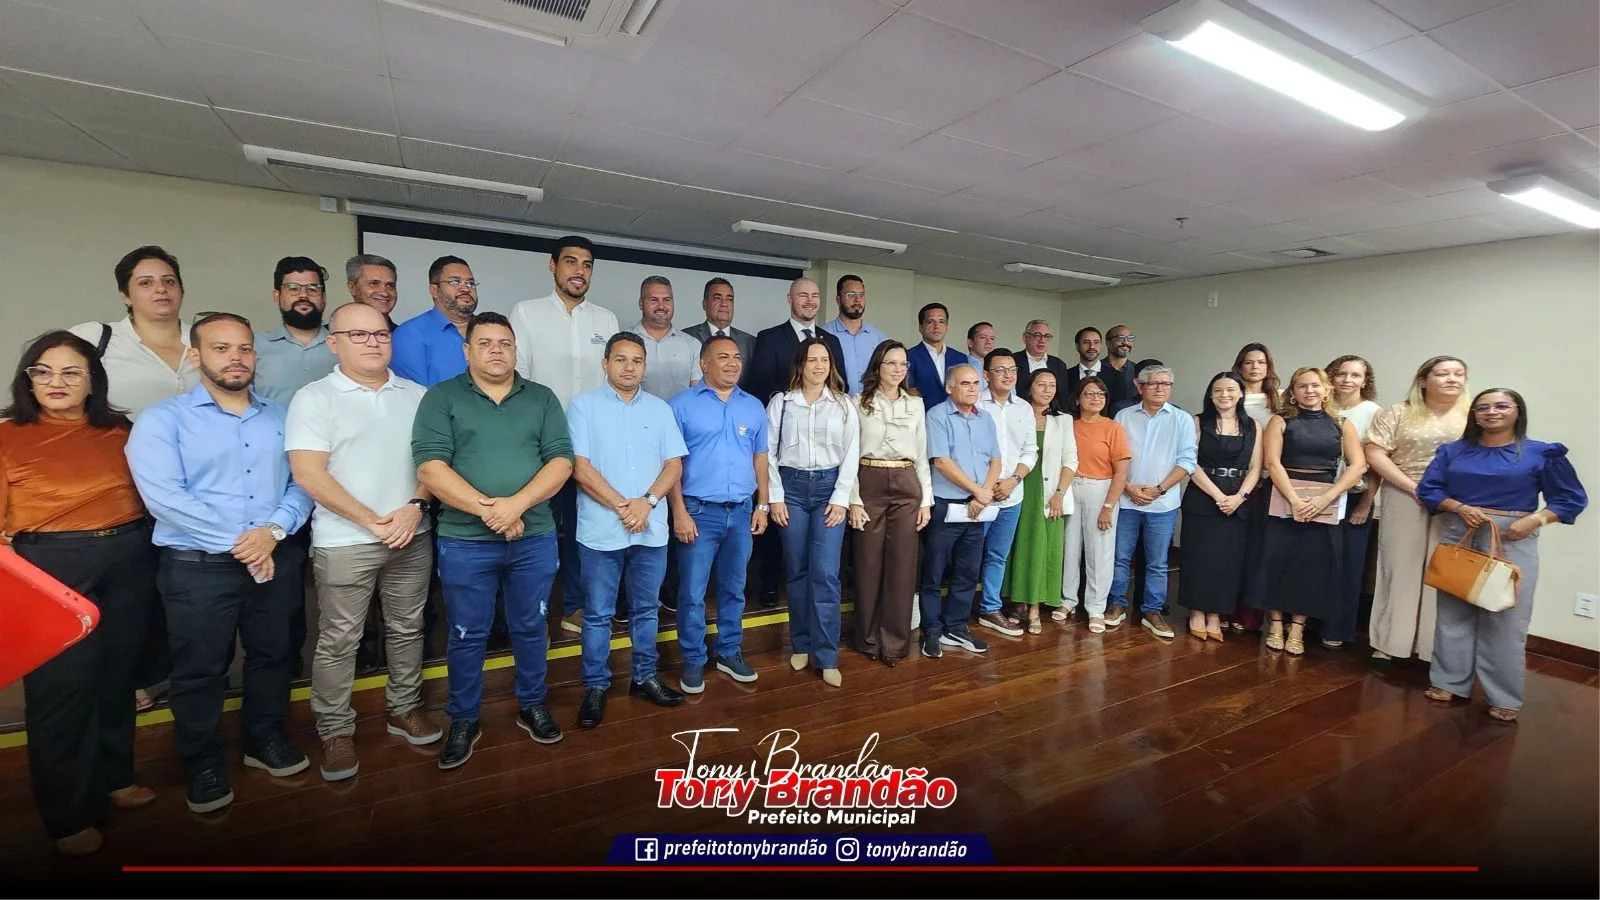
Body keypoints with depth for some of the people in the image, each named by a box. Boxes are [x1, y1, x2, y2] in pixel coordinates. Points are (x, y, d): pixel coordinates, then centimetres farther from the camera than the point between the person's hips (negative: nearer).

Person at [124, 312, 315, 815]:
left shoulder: (280, 417, 8)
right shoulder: (162, 420, -4)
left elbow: (302, 482, 1)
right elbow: (164, 497, -15)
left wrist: (274, 530, -16)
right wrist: (237, 543, -17)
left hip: (277, 560, 3)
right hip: (198, 566, -3)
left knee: (272, 656, 16)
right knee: (200, 671, 9)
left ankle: (266, 741, 37)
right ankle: (203, 765, 30)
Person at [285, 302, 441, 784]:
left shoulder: (417, 395, 8)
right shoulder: (314, 398, -3)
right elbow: (308, 475, -11)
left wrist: (416, 505, -10)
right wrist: (372, 521, -14)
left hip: (413, 536, 4)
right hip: (344, 542, -3)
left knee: (407, 629, 14)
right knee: (338, 641, 6)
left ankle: (404, 708, 30)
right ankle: (335, 731, 22)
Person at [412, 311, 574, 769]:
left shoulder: (543, 399, 6)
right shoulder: (441, 398, 0)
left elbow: (561, 462, -3)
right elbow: (430, 467, -10)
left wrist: (516, 503, -17)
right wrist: (487, 509, -18)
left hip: (535, 538, 2)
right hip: (465, 542, -1)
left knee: (530, 628, 15)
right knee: (467, 636, 11)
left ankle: (532, 706, 34)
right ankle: (464, 720, 30)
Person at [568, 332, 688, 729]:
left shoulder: (660, 409, 9)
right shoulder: (584, 405, -2)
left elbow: (674, 464, 4)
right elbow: (580, 467, -9)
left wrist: (647, 502, -12)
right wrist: (622, 507, -14)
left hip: (652, 530, 3)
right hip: (601, 530, -3)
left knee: (645, 609, 15)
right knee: (598, 614, 8)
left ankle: (645, 677, 30)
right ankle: (595, 686, 22)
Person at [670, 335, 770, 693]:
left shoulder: (754, 407, 9)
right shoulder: (682, 404, -3)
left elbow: (760, 458, 13)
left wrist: (762, 505, 8)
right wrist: (679, 511, -11)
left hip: (741, 512, 4)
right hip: (699, 511, -4)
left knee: (734, 589, 15)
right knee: (693, 592, 3)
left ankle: (729, 652, 30)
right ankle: (693, 660, 19)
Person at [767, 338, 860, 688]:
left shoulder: (844, 404, 6)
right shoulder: (781, 402, 5)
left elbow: (851, 454, 3)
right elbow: (769, 452, 2)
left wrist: (841, 498, -5)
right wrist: (775, 497, -4)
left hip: (830, 487, 0)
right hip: (792, 487, 1)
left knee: (825, 574, -6)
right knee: (796, 572, 7)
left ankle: (826, 656, 4)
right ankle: (800, 644, 23)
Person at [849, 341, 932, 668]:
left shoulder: (916, 404, 10)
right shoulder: (859, 403, 1)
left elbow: (922, 454, 11)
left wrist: (926, 499, 6)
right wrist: (853, 499, -8)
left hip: (907, 486, 2)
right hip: (869, 484, -2)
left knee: (902, 565, 3)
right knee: (869, 564, 4)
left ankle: (895, 642, 15)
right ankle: (869, 639, 20)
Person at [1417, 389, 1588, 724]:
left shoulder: (1542, 453, 1)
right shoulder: (1453, 451, 7)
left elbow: (1571, 498, 2)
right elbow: (1428, 489, 5)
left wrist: (1534, 521, -13)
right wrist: (1460, 508, -11)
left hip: (1512, 541, -2)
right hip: (1458, 537, 2)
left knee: (1505, 619, -1)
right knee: (1453, 613, 7)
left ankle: (1504, 698, 11)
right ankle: (1449, 682, 19)